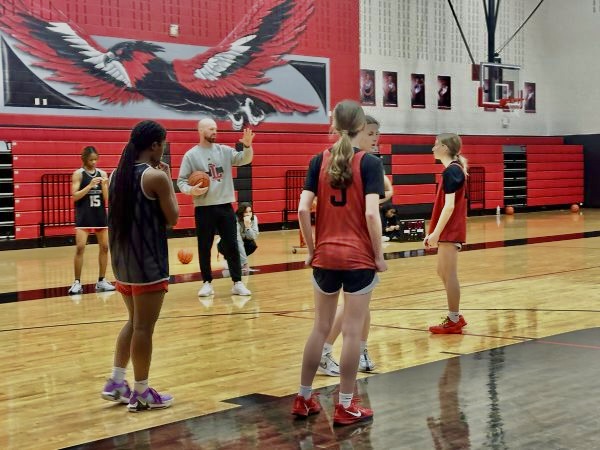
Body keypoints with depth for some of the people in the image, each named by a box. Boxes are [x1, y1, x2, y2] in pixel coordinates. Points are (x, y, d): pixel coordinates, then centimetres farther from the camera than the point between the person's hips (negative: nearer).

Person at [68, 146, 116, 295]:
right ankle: (77, 282, -2)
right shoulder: (78, 174, -5)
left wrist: (103, 185, -15)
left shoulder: (102, 173, 4)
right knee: (80, 248, -9)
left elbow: (107, 198, 3)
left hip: (100, 215, 4)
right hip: (84, 216, -4)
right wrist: (90, 185, -21)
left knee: (104, 247, 7)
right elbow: (75, 196, -12)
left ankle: (101, 281, 17)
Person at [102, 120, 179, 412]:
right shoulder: (156, 176, -14)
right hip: (148, 262, -8)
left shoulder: (118, 174, 9)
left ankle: (116, 383, 20)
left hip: (122, 259, 8)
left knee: (134, 321, 20)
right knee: (144, 327, 0)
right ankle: (141, 393, 8)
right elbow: (172, 219, -8)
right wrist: (169, 181, 1)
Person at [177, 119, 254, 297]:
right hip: (204, 208, -2)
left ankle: (237, 283, 9)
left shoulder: (224, 151, 5)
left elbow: (244, 159, -5)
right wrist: (191, 190, -22)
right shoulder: (191, 155, -2)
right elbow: (181, 181, -2)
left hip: (225, 206, 2)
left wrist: (247, 146, -24)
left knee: (231, 246, 4)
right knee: (204, 247, 5)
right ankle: (207, 283, 16)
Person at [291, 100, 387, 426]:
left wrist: (311, 249, 6)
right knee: (352, 331, 4)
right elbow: (371, 213, -16)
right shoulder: (369, 162, -8)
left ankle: (303, 398, 23)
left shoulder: (319, 161, 2)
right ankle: (345, 407, 10)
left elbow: (303, 209, -4)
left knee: (320, 327, 15)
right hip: (359, 258, -4)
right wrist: (379, 255, -6)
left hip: (325, 256, 4)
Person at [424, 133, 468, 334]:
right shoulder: (454, 169, 14)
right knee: (443, 272, 16)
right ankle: (455, 317, 23)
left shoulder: (450, 171, -15)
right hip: (450, 230, 10)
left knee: (449, 274, -3)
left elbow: (449, 206, -21)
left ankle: (453, 322, 4)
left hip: (450, 231, -10)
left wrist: (436, 233, -21)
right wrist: (434, 232, 20)